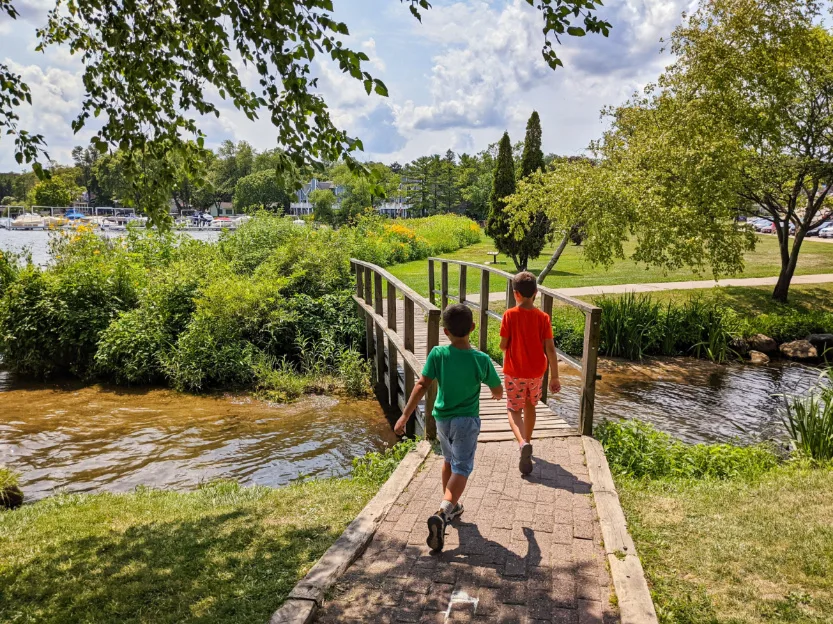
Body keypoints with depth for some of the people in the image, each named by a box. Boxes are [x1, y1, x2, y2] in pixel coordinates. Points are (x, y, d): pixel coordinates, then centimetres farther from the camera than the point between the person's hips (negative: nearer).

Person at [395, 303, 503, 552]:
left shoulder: (438, 354, -14)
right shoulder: (481, 360, -15)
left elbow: (422, 385, -16)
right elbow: (498, 389, -1)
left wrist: (405, 415, -12)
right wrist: (497, 394, 24)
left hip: (442, 418, 3)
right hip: (466, 421, -3)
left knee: (449, 461, 24)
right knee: (461, 468, -2)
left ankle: (451, 506, 38)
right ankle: (442, 514, -23)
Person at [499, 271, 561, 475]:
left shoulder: (509, 315, -13)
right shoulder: (543, 317, -7)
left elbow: (503, 345, -11)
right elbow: (550, 348, -8)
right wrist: (554, 376, -3)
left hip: (514, 373, -3)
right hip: (536, 372, 3)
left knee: (514, 411, 5)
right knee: (530, 406, 23)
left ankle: (523, 444, -21)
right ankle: (527, 442, 37)